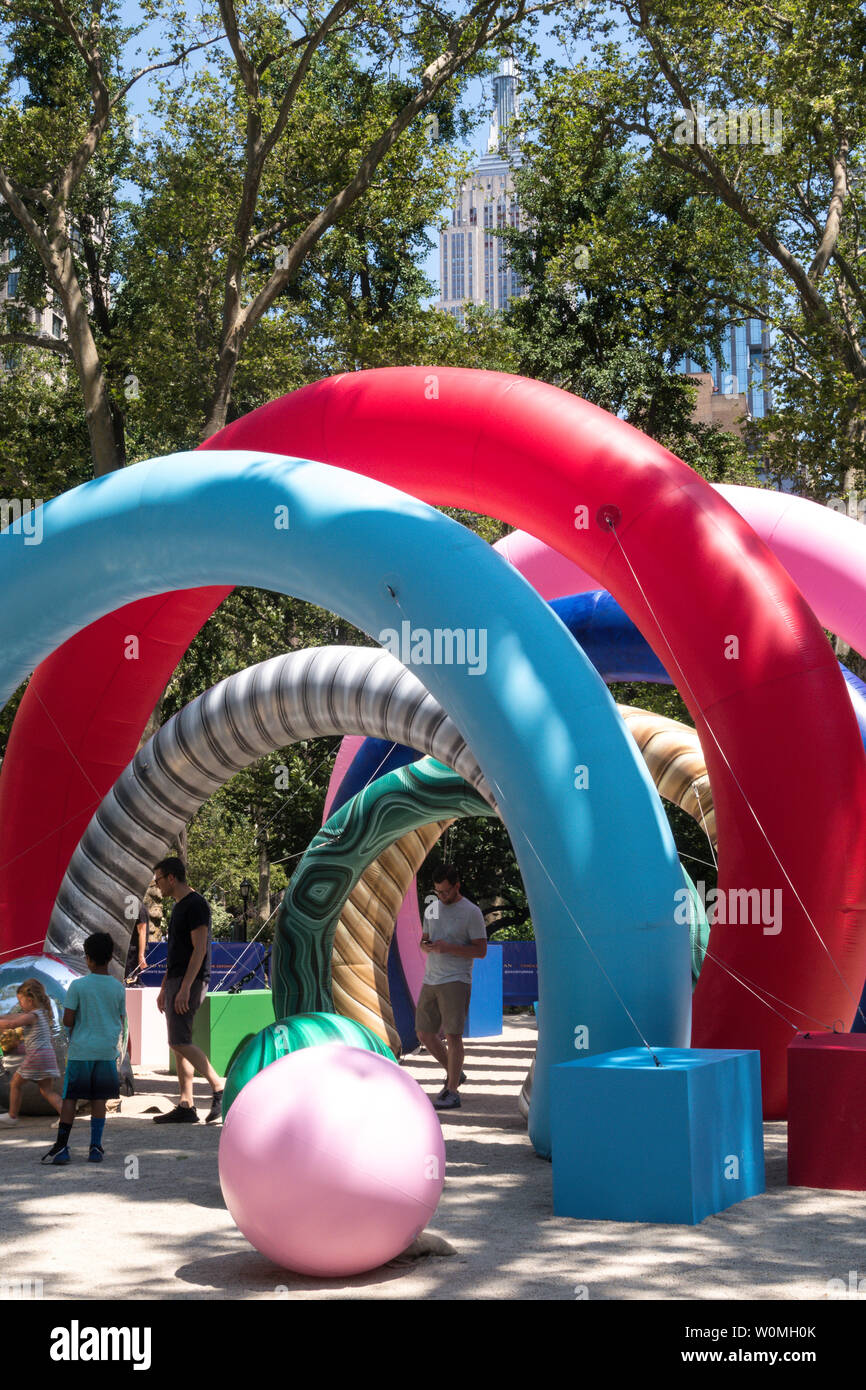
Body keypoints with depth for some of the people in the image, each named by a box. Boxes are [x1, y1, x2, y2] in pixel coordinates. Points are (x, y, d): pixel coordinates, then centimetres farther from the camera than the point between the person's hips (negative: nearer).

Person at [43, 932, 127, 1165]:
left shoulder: (77, 986, -8)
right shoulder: (118, 988, 1)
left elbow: (68, 1020, -10)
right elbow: (121, 1023, 8)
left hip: (80, 1050, -2)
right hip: (108, 1050, 2)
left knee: (70, 1098, 3)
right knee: (99, 1098, 7)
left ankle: (61, 1147, 2)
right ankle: (96, 1147, 6)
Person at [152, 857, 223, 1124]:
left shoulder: (196, 904, -11)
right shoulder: (179, 907, 19)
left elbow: (199, 949, -18)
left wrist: (185, 988, -23)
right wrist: (164, 988, 22)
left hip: (190, 981, -10)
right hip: (176, 981, 10)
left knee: (179, 1042, -16)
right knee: (179, 1044, 6)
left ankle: (220, 1088, -11)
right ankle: (185, 1106, 7)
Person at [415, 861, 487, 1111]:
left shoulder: (471, 912, -6)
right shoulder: (432, 909, 13)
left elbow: (481, 950, -9)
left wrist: (448, 948, -19)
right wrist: (425, 946, -3)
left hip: (456, 981, -7)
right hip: (430, 980, 7)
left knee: (453, 1034, -8)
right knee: (424, 1033, 8)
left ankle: (453, 1092, -3)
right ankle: (454, 1074, 26)